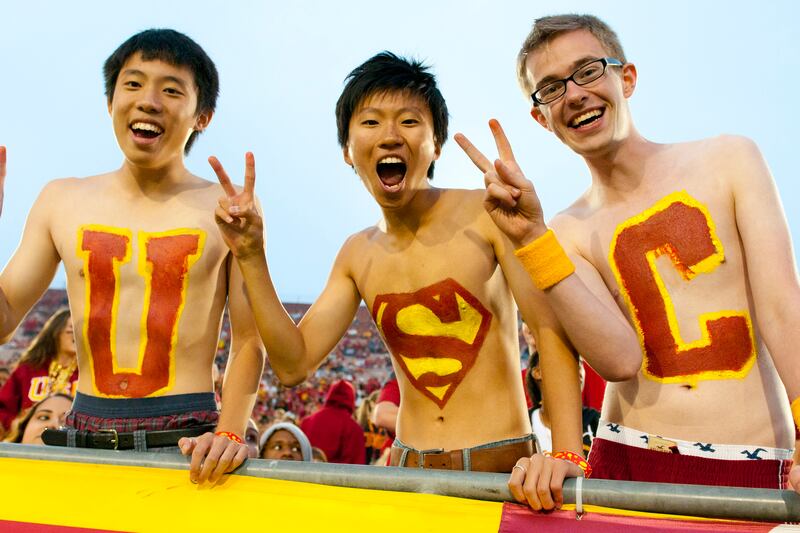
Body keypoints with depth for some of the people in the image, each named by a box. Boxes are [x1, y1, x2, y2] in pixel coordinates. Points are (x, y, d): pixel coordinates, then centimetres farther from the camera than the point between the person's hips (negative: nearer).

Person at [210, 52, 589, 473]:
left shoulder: (488, 214, -9)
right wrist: (251, 256, -3)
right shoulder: (358, 254, 7)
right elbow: (293, 364, 4)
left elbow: (555, 331, -15)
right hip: (407, 468, 6)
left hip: (500, 464, -5)